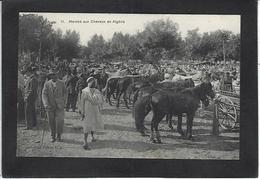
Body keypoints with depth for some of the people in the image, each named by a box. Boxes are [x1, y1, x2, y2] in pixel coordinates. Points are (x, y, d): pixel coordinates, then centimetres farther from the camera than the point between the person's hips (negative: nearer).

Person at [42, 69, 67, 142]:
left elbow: (64, 93, 14)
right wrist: (46, 104, -20)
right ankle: (53, 136, 20)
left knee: (59, 121, -8)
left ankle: (59, 135, 14)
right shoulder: (47, 84, 2)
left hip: (59, 106, -1)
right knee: (51, 122, 5)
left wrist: (63, 103, 10)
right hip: (50, 106, 1)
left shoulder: (61, 83, 3)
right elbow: (44, 94, -6)